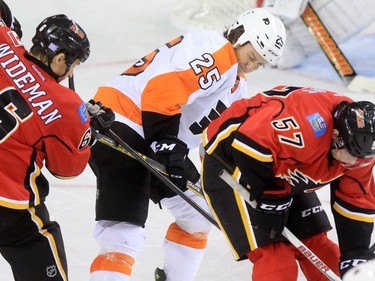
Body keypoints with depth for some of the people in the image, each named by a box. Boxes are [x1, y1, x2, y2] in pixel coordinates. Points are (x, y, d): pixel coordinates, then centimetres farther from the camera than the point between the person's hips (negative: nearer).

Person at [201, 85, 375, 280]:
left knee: (314, 242, 9)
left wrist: (356, 256, -5)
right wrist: (270, 198, -26)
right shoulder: (306, 120, -38)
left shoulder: (357, 144, -11)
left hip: (283, 173, 8)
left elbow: (357, 202, -1)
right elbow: (250, 141, -39)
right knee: (273, 254, -16)